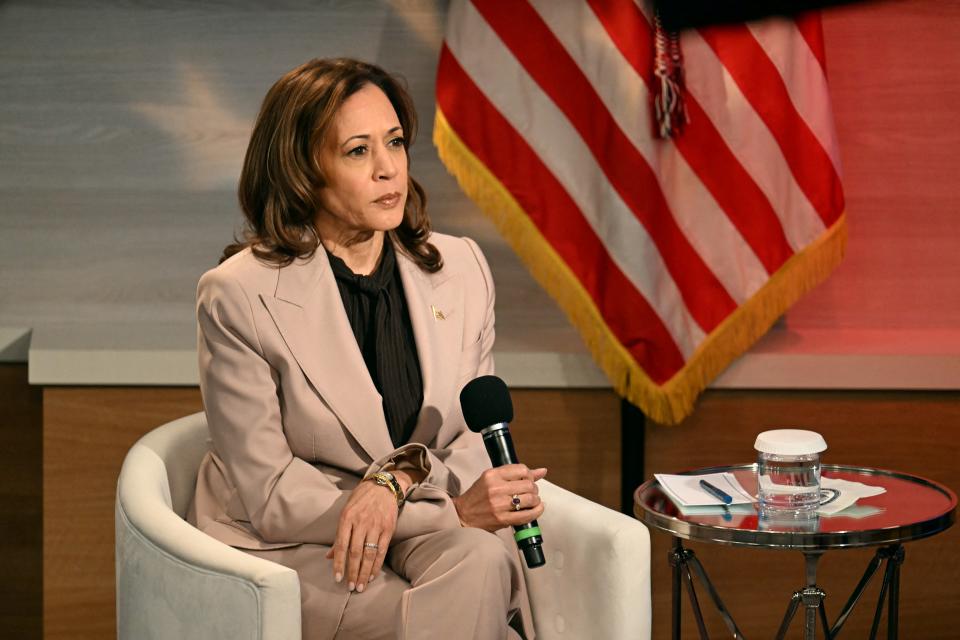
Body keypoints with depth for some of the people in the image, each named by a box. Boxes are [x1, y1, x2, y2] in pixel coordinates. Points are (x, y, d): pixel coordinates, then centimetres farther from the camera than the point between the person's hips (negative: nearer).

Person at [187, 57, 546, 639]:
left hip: (418, 538, 5)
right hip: (283, 551, -4)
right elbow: (270, 498, -12)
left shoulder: (461, 269, 3)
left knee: (483, 560, -30)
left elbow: (477, 444, 6)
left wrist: (398, 480, -18)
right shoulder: (238, 296, -11)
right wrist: (453, 511, -20)